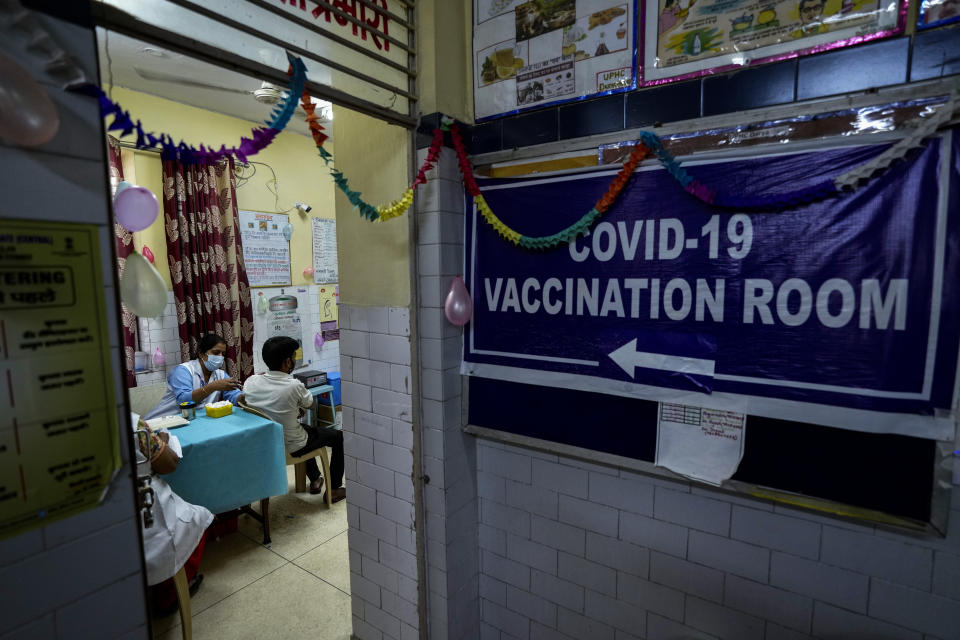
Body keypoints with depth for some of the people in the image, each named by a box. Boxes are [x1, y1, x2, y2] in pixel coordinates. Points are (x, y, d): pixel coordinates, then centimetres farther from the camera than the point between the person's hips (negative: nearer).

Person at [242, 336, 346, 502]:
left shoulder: (250, 382, -12)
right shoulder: (293, 385, -28)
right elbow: (310, 404, -7)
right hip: (291, 448, -6)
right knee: (338, 436, 15)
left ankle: (315, 480, 45)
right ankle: (333, 489, 23)